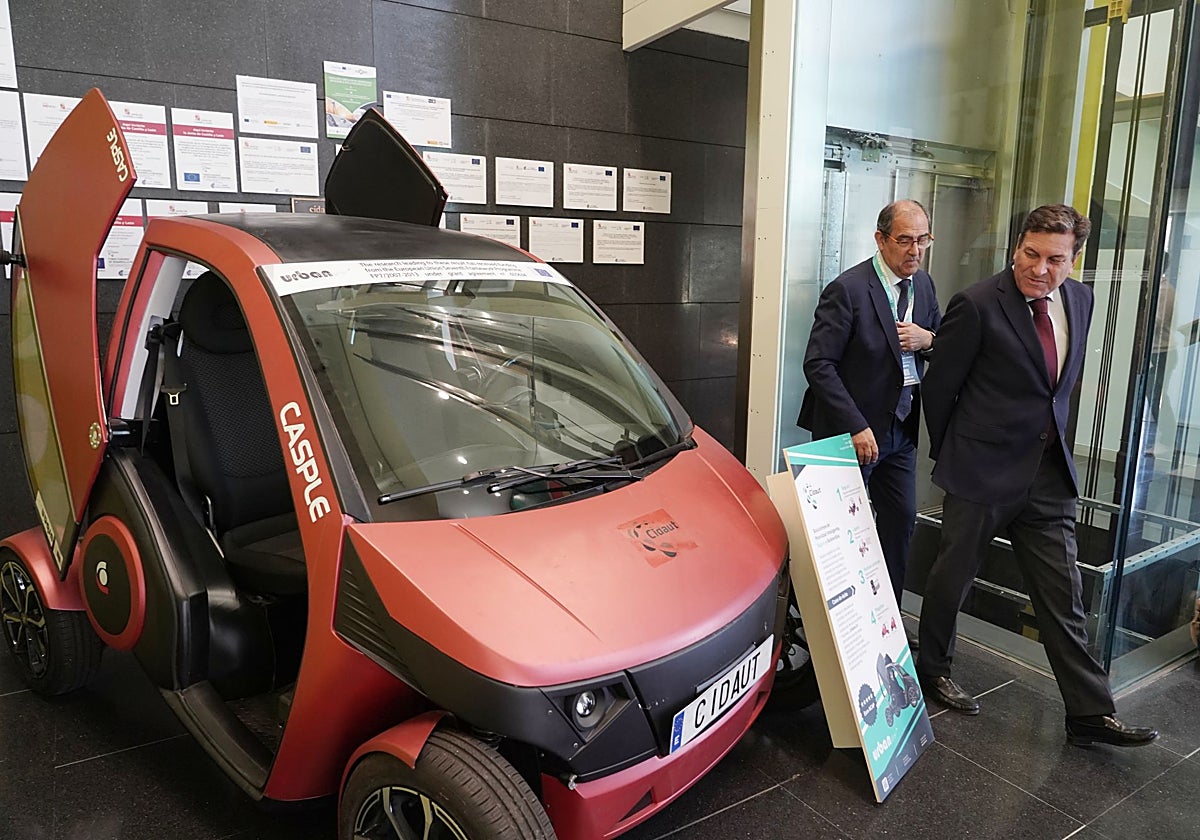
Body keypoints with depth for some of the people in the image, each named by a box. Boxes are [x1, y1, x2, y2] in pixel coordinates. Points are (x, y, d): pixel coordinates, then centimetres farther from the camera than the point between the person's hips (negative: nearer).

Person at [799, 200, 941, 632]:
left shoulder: (923, 284, 6)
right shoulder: (847, 289, -17)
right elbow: (818, 364, -20)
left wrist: (928, 338, -9)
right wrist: (856, 427, -24)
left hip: (900, 427, 7)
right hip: (851, 429, -7)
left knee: (902, 519, 12)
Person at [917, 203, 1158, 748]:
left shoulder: (1079, 300, 5)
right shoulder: (978, 305, -16)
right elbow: (938, 386, -7)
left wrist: (1051, 434, 17)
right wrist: (949, 453, 3)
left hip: (1049, 470, 6)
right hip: (983, 469, -5)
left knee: (1062, 596, 9)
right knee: (953, 575, 11)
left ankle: (1090, 714, 19)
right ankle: (931, 669, 32)